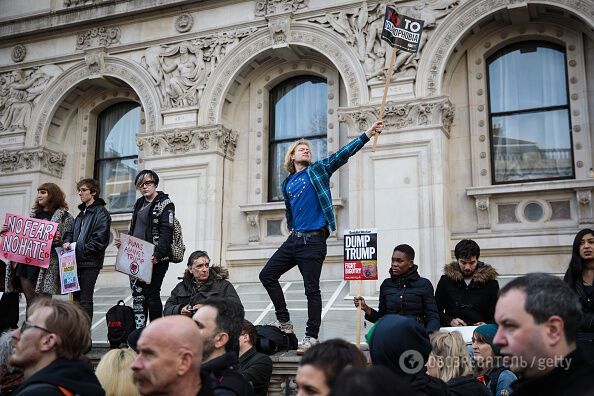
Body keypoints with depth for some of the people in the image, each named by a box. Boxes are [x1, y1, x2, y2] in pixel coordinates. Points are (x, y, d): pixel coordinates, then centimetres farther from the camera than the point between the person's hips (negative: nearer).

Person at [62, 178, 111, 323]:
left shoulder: (101, 212, -7)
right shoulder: (81, 214, 19)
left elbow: (100, 240, -16)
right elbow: (71, 232, 22)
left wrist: (80, 250, -15)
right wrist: (67, 242, 0)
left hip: (90, 263, -8)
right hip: (77, 262, 8)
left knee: (85, 301, -6)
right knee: (76, 298, 12)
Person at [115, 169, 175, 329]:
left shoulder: (164, 204, -6)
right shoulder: (139, 204, 18)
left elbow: (166, 233, -15)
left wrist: (157, 254, -26)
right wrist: (123, 242, 7)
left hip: (155, 259, -7)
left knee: (152, 294, -3)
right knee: (138, 295, 5)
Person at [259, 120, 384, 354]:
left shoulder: (318, 170, 4)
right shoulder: (287, 184, 17)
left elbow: (343, 154, -5)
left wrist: (368, 133, -12)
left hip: (314, 240, -6)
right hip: (294, 239, 6)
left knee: (312, 289, -4)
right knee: (267, 275, 3)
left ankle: (311, 336, 4)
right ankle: (284, 321, 14)